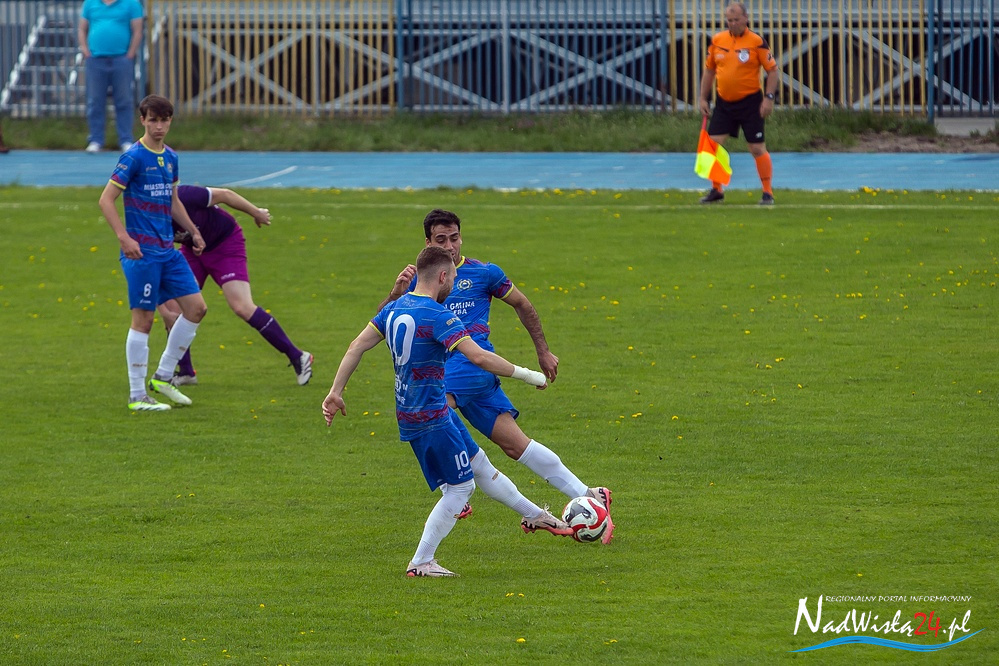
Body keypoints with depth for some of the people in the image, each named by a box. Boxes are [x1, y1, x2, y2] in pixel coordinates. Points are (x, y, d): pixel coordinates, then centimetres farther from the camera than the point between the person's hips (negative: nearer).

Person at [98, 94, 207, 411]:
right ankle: (137, 396, 2)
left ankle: (163, 377, 16)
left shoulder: (170, 157, 12)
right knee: (143, 318, -5)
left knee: (196, 307, 5)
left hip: (168, 250, 8)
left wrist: (193, 231, 26)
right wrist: (124, 237, -23)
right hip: (142, 251, -8)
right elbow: (106, 200, -14)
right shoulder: (133, 157, -11)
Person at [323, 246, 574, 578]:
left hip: (410, 411, 9)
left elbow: (357, 346, 7)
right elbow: (479, 357, -29)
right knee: (461, 486, 1)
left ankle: (534, 515, 33)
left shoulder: (395, 308, 5)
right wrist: (526, 375, -20)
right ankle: (421, 563, 2)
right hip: (431, 417, -9)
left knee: (480, 464, 20)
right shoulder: (437, 315, -21)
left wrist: (336, 392, 12)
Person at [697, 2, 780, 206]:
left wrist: (769, 97, -15)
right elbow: (709, 70, 14)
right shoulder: (717, 40, 4)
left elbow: (773, 70, -6)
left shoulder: (757, 42, -9)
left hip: (750, 103, -4)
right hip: (724, 102, 4)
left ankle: (768, 193, 8)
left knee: (758, 148, -2)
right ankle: (716, 190, 15)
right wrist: (704, 99, 11)